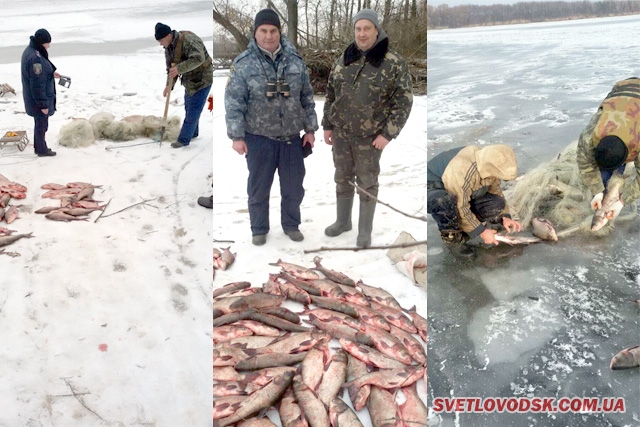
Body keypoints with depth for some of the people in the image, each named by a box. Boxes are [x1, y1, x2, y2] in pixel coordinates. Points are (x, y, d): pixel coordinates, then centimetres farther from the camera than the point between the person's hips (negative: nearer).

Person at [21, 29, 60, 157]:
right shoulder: (35, 58, -28)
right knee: (41, 124, 6)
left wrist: (51, 73, 11)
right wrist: (43, 104, -21)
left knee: (40, 123, 22)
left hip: (33, 98, 10)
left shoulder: (30, 51, 4)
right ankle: (42, 150, 21)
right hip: (38, 99, -10)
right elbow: (37, 85, -26)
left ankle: (38, 147, 36)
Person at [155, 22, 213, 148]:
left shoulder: (188, 40, -26)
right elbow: (170, 67, 9)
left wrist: (179, 68, -43)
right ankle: (193, 133, 35)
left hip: (201, 79, -9)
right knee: (188, 108, 18)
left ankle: (184, 139, 0)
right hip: (189, 80, 9)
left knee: (193, 110, -5)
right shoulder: (168, 48, 2)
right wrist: (169, 85, -5)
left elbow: (198, 58, -39)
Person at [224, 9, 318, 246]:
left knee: (294, 187, 12)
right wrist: (237, 136, -12)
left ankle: (291, 224, 33)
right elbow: (234, 102, -7)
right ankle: (259, 229, 28)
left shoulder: (295, 60, 3)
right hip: (259, 139, -2)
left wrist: (310, 129, 7)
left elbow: (307, 97, 9)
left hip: (291, 137, 3)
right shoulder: (243, 63, -7)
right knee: (259, 188, 9)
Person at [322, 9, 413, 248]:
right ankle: (343, 221, 33)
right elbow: (331, 95, 12)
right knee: (342, 179, 15)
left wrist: (388, 134, -14)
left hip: (370, 137, -4)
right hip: (341, 132, 4)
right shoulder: (343, 60, 4)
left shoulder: (394, 63, -9)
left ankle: (365, 231, 20)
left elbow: (403, 101, -9)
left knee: (367, 183, 6)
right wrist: (327, 125, 9)